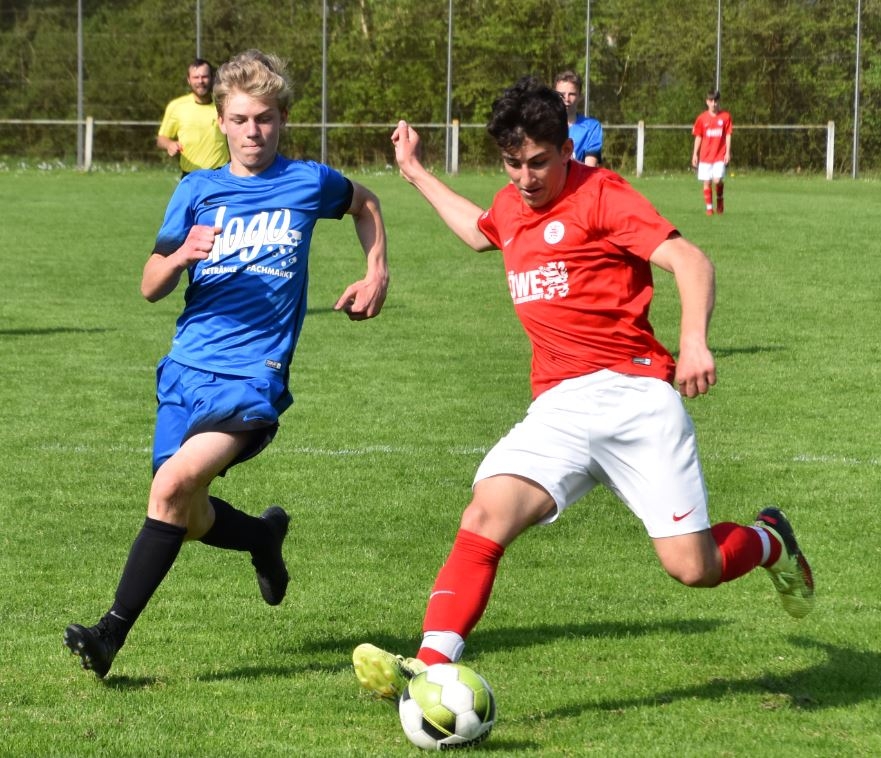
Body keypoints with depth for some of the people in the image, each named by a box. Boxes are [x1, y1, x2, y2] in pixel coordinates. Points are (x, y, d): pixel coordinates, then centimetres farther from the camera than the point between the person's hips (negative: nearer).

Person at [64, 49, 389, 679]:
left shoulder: (309, 183, 5)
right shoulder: (198, 190, 9)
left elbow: (366, 203, 28)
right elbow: (151, 289, 6)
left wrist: (377, 275, 15)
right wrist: (182, 255, -14)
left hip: (254, 373, -4)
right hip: (188, 367, 4)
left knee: (174, 484, -25)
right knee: (189, 520, 4)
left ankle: (112, 633, -22)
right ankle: (264, 536, 38)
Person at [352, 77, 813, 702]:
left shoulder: (600, 194, -5)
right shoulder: (511, 206, 17)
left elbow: (691, 261, -14)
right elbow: (479, 231, 44)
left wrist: (694, 340, -31)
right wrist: (416, 173, 48)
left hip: (632, 393, -5)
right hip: (559, 410, 5)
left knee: (693, 568, -7)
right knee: (486, 516, -21)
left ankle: (767, 541, 28)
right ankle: (431, 666, -30)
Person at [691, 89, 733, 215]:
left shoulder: (725, 116, 1)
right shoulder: (702, 118, 4)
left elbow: (728, 135, 3)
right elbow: (698, 137, 9)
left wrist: (728, 152, -3)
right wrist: (695, 154, 4)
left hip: (720, 156, -2)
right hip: (705, 156, 2)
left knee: (717, 180, -14)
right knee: (707, 182, 1)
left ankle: (720, 200, 14)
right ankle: (709, 207, 10)